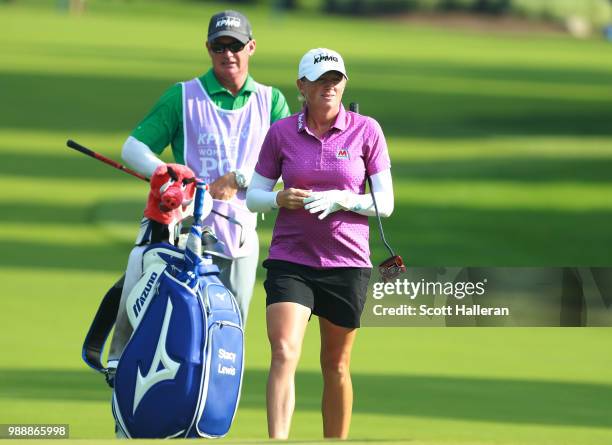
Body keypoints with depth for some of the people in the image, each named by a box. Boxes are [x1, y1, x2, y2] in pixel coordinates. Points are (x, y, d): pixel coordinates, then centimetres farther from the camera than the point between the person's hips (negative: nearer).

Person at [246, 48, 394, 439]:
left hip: (347, 261, 0)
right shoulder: (281, 133, 2)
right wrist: (281, 199, -15)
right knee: (284, 353, -18)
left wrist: (341, 200, -17)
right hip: (290, 260, 0)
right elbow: (253, 196, 7)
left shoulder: (366, 131, 0)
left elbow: (385, 202, 0)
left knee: (335, 366, 10)